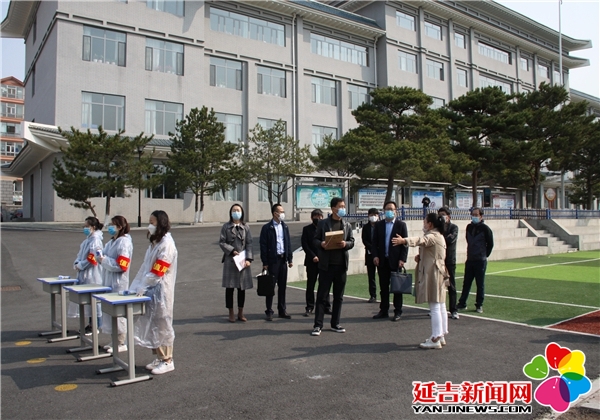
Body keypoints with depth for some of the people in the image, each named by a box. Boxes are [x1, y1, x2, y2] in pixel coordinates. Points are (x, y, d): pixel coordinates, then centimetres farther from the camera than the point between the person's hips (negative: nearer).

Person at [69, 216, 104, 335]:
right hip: (84, 274, 9)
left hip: (92, 276, -9)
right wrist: (76, 263, 1)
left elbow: (91, 258, -20)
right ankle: (91, 324, 26)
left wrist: (80, 266, -11)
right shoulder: (87, 240, 14)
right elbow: (80, 255, 18)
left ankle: (96, 327, 7)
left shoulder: (95, 240, -15)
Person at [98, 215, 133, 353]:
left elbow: (121, 265, -20)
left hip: (118, 283, -9)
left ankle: (121, 343, 8)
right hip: (109, 281, 9)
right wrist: (101, 257, 1)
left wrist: (104, 260, -14)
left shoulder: (124, 242, -15)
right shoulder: (112, 242, 14)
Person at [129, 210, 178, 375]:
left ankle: (167, 360, 11)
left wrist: (142, 288, -17)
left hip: (161, 290, -9)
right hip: (150, 290, 9)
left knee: (162, 325, 0)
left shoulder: (166, 244, -15)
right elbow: (146, 267, 14)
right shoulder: (155, 242, 14)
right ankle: (159, 357, 23)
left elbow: (157, 271, -19)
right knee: (152, 325, 12)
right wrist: (136, 286, 9)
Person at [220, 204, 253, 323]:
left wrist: (248, 259, -9)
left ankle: (240, 313, 20)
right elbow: (221, 242, -1)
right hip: (230, 260, -1)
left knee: (242, 287, 7)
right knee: (229, 288, 3)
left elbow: (249, 244, 2)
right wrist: (232, 251, -13)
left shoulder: (246, 227, 6)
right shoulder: (226, 227, 3)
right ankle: (231, 314, 14)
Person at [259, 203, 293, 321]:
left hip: (283, 259, 5)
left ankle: (282, 310, 20)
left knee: (282, 286, 10)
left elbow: (288, 244, 12)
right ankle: (269, 311, 10)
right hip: (272, 260, -5)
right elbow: (263, 246, -8)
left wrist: (290, 259, 7)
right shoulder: (267, 227, -6)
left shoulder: (285, 227, 10)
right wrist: (264, 262, -11)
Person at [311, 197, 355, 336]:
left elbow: (352, 242, 9)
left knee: (339, 296, 9)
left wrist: (345, 244, -12)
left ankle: (335, 324, 20)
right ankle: (318, 325, 3)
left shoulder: (347, 225, 11)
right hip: (326, 264, -4)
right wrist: (321, 244, -18)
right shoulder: (323, 223, 1)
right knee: (322, 295, -1)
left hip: (341, 265, 4)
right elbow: (315, 239, 3)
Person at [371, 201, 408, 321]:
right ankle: (384, 311, 15)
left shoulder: (401, 225, 1)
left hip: (395, 260, -3)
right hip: (382, 261, 3)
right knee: (383, 287, 8)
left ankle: (398, 312, 11)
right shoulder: (378, 225, 9)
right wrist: (375, 256, -5)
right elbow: (374, 242, 8)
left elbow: (405, 243, -2)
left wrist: (402, 259, -10)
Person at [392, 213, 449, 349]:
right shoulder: (439, 236, 20)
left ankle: (435, 339, -6)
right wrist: (420, 257, 10)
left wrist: (404, 240, -48)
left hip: (432, 274, -11)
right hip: (439, 273, 11)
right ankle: (441, 336, 21)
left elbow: (421, 241, -34)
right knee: (441, 306, 13)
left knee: (434, 307, -8)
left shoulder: (432, 236, -13)